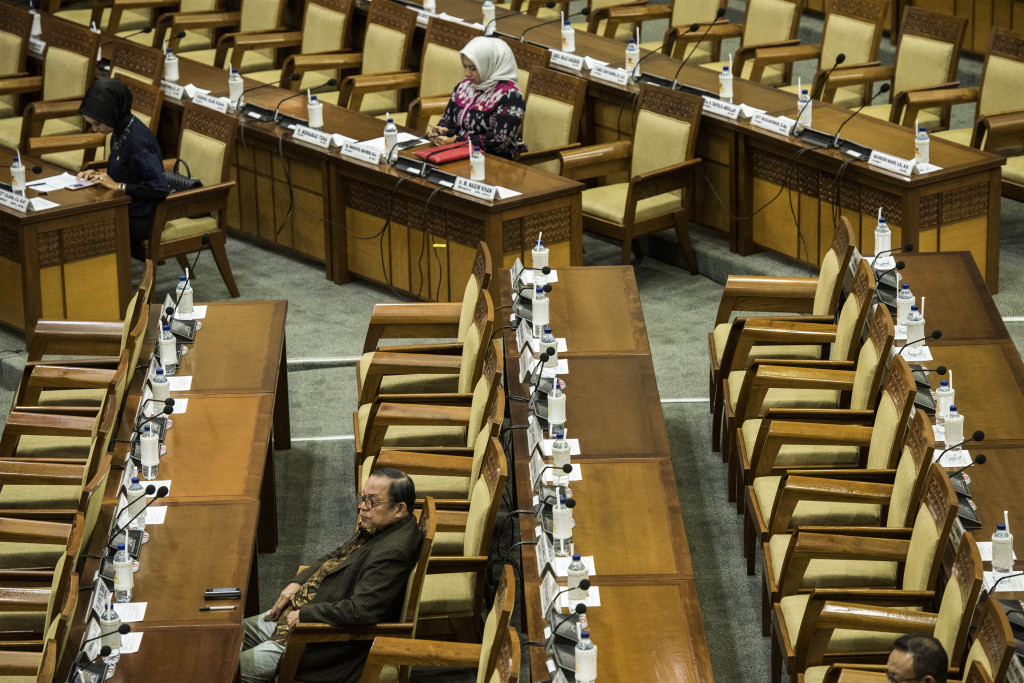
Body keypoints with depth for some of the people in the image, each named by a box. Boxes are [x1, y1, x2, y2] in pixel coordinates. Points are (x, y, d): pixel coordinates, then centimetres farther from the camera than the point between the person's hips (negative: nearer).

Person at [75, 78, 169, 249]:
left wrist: (117, 186, -22)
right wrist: (100, 174, 4)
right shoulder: (120, 131, 3)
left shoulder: (138, 140, -25)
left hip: (136, 221, -9)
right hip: (121, 211, 9)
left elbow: (160, 188, -27)